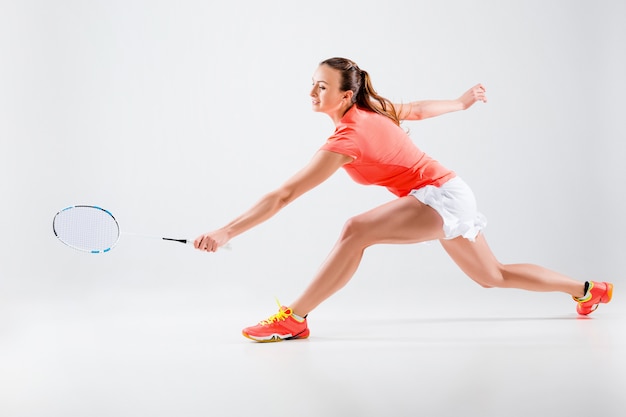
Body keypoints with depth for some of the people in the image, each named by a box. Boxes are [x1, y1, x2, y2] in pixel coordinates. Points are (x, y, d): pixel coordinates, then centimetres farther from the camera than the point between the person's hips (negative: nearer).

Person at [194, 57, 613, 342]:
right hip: (450, 192, 10)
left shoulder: (347, 137, -22)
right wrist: (463, 101, 39)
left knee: (356, 231, -29)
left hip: (441, 195, -10)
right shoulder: (373, 110, 2)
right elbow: (419, 108, 20)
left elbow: (284, 195, -28)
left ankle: (293, 319, -26)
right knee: (493, 276, 25)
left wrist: (226, 232, -29)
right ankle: (588, 289, 39)